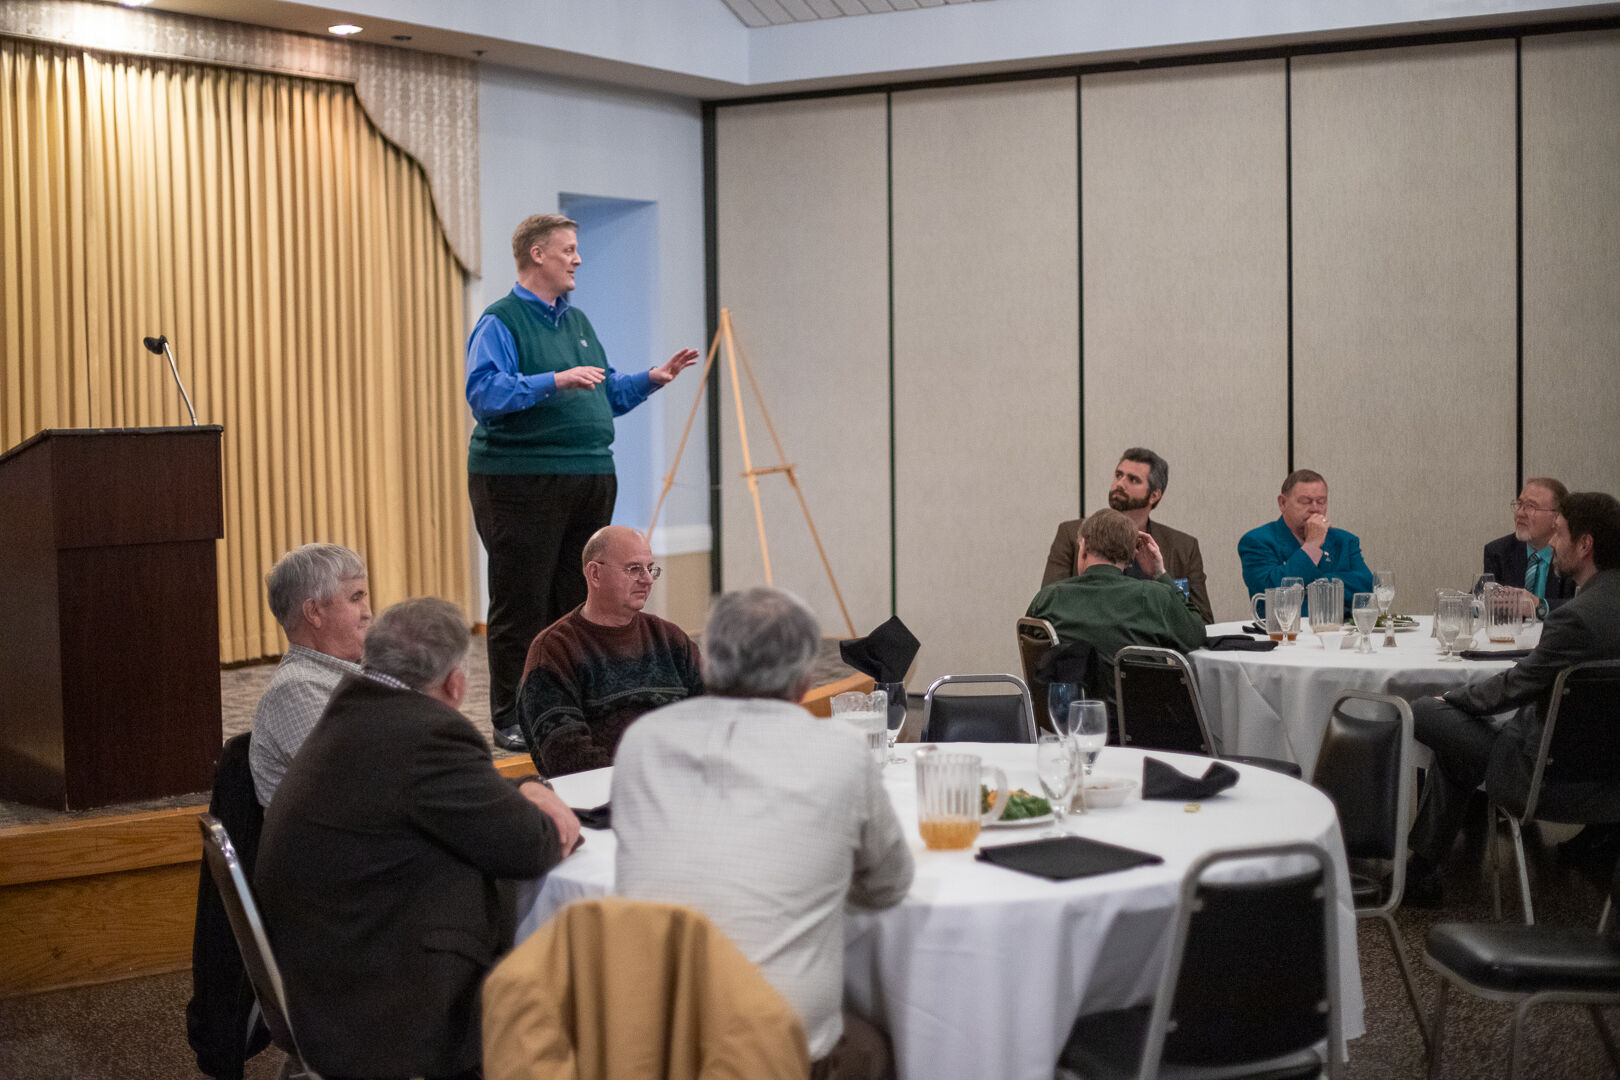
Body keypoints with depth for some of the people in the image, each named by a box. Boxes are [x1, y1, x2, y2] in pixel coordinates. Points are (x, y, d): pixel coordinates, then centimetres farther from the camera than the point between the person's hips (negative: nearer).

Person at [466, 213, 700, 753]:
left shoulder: (577, 321, 19)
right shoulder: (500, 321, -6)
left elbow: (605, 394, 27)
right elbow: (484, 393, -21)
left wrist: (651, 379, 13)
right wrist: (554, 381, -29)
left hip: (590, 479, 8)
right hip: (520, 480, -8)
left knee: (578, 601, 10)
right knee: (522, 606, -4)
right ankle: (511, 719, 3)